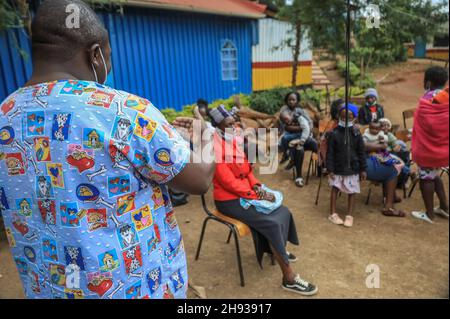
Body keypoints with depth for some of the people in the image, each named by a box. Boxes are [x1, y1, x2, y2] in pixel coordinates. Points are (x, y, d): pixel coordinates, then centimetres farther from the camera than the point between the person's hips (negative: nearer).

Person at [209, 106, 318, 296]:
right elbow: (229, 183, -24)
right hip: (229, 200, -8)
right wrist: (257, 196, -21)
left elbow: (247, 168, 13)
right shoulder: (217, 150, -20)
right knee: (273, 223, -19)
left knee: (283, 213, -1)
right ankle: (289, 279, -9)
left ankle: (277, 249, 27)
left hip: (245, 193, 8)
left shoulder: (233, 141, 7)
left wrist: (256, 185, -5)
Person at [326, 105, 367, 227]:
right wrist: (330, 169, -10)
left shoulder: (356, 134, -3)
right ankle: (333, 214, 18)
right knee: (335, 188, 5)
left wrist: (363, 169, 1)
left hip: (352, 167, 2)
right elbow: (330, 153, -7)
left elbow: (361, 152, 2)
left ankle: (349, 215, 19)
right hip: (338, 167, -1)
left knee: (352, 191, 6)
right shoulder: (334, 133, -8)